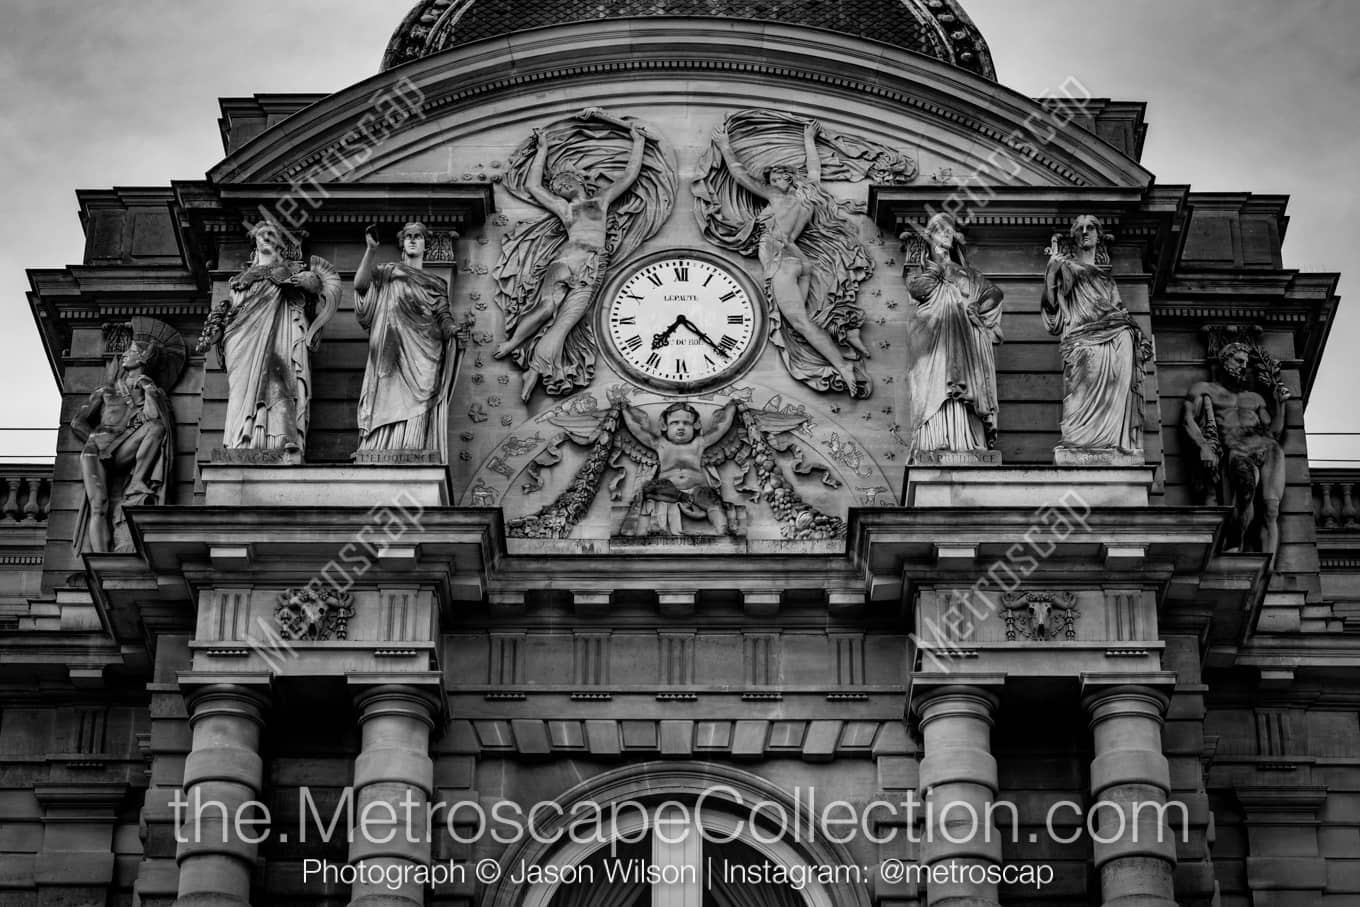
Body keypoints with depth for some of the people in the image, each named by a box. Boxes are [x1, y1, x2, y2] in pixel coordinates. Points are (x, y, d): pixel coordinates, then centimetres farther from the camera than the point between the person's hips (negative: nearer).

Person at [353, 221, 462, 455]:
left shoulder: (437, 284, 21)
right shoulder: (387, 273, 18)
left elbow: (444, 319, 9)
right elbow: (360, 284, 0)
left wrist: (454, 330, -14)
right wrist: (370, 250, -10)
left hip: (422, 359, 1)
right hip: (393, 355, -1)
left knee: (416, 416, -11)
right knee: (389, 407, -12)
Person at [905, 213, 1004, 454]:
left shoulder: (966, 274, 21)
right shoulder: (923, 271, 16)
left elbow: (994, 294, 16)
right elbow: (915, 287, -6)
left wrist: (975, 312, 3)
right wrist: (937, 261, 2)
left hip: (963, 346, 1)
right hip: (933, 342, -1)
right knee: (936, 395, -15)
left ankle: (964, 445, -16)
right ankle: (935, 446, -21)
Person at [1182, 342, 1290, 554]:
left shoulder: (1255, 398, 35)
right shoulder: (1205, 389, 23)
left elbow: (1274, 433, 28)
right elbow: (1187, 419, 7)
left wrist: (1280, 403, 16)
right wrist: (1203, 447, -10)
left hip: (1268, 449, 4)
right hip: (1236, 451, -4)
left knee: (1271, 509, -21)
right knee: (1247, 483, -40)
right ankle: (1237, 548, -29)